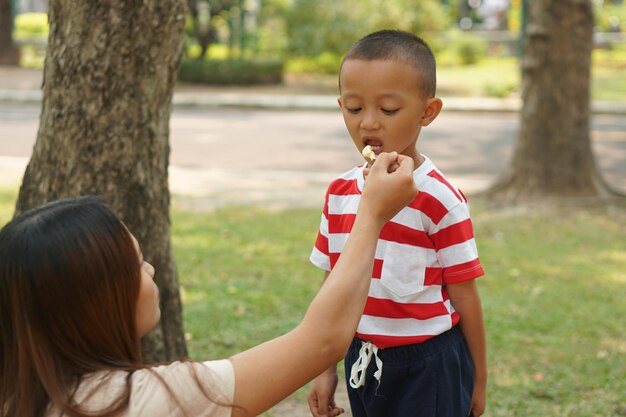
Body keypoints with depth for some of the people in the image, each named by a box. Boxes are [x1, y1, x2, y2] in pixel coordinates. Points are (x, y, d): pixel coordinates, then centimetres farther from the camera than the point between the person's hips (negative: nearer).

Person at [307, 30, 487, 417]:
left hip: (428, 366, -5)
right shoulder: (339, 194, 1)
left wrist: (478, 377, -2)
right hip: (362, 361, 5)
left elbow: (464, 294, -9)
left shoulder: (440, 200, -16)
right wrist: (325, 368, 11)